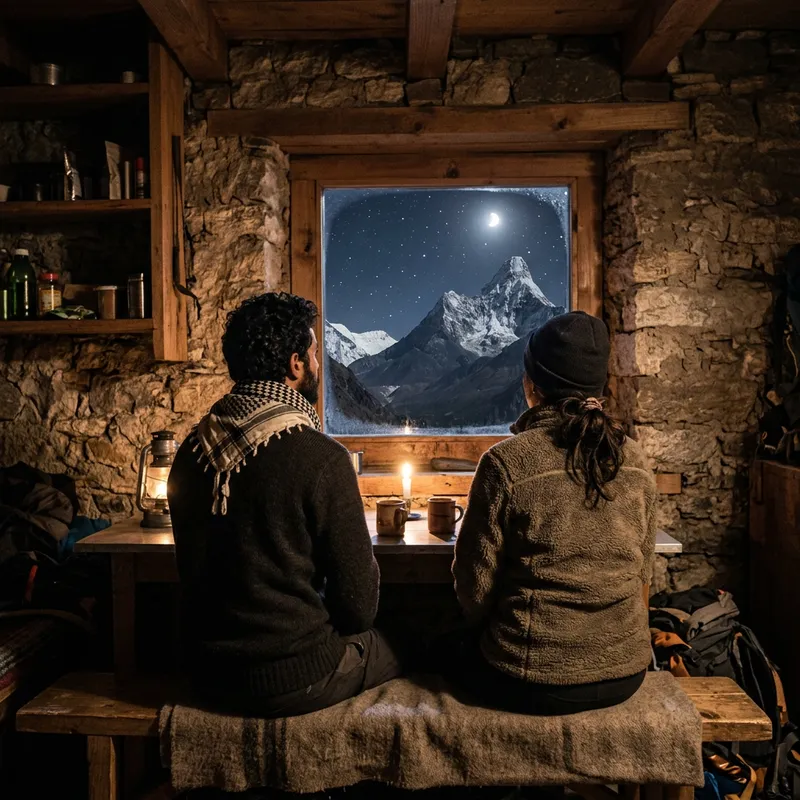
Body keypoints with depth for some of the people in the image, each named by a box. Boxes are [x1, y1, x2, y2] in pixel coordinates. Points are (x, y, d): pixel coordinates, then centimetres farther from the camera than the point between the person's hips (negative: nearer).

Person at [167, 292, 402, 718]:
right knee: (395, 648, 21)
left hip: (209, 674, 6)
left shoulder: (191, 452, -3)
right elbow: (358, 603, -15)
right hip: (296, 681, -6)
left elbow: (194, 569, 10)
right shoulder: (322, 458, -23)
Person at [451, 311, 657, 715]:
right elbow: (641, 571, 8)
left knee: (461, 647, 26)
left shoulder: (506, 462, -18)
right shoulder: (635, 462, -3)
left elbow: (475, 584, -11)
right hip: (625, 673, 5)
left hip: (533, 682, -5)